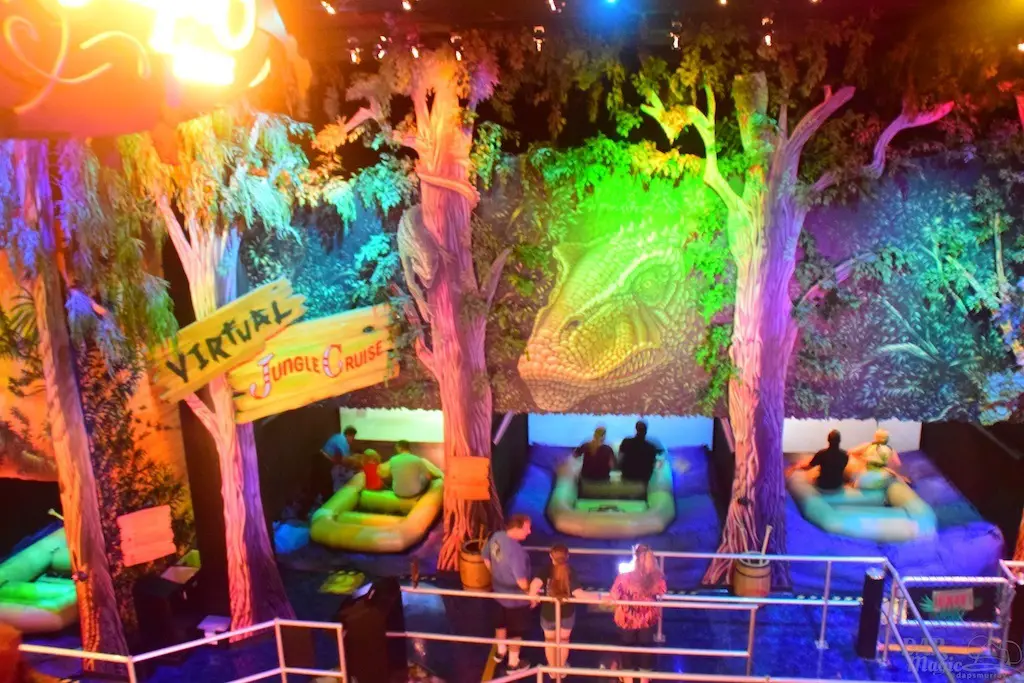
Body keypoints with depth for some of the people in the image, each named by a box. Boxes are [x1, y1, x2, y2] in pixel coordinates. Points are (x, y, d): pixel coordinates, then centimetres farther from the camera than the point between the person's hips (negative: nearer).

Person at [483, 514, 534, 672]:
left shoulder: (496, 537, -14)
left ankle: (500, 651, 53)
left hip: (499, 591, 7)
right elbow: (522, 582, -34)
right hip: (516, 598, -7)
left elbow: (486, 559, 3)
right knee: (516, 630, 17)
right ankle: (513, 663, 37)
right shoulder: (516, 551, -38)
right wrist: (531, 592, -14)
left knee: (501, 622, 30)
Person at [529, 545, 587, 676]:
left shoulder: (547, 570, -22)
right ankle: (561, 668, 43)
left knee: (550, 641, 25)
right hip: (567, 613, 1)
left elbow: (535, 584, -37)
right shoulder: (570, 572, -21)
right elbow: (577, 592, -31)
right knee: (563, 640, 27)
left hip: (549, 613, -1)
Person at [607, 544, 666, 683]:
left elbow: (613, 597, -17)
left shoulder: (624, 578, -30)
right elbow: (660, 595, -4)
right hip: (648, 619, 1)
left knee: (628, 647, 23)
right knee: (646, 646, 25)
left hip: (627, 619, -1)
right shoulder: (658, 578, -24)